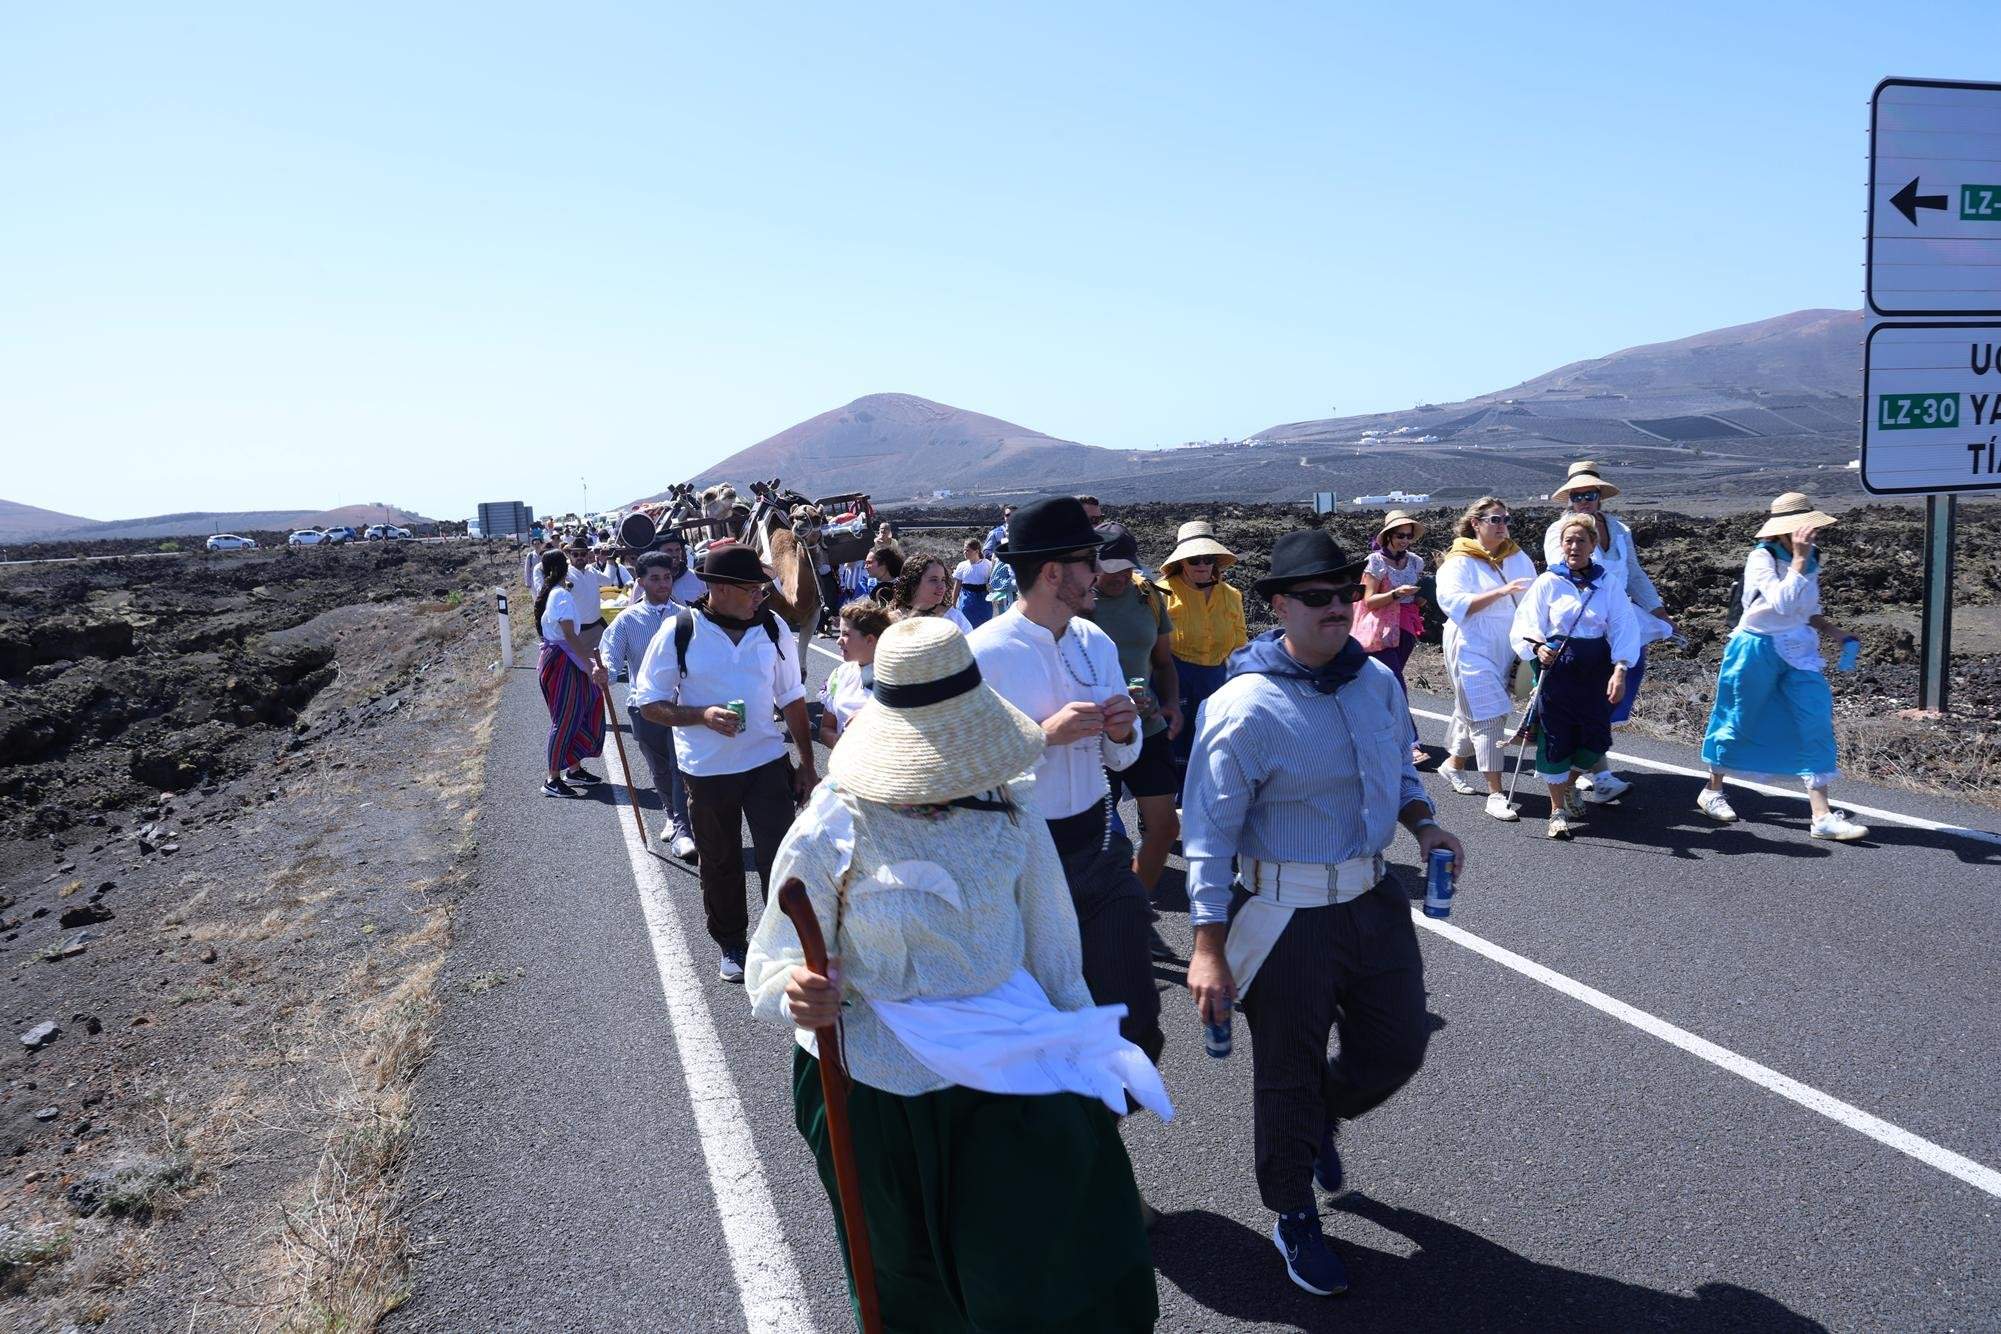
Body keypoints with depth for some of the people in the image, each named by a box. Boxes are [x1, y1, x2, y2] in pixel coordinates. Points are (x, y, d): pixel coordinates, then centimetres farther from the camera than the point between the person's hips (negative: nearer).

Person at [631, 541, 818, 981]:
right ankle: (730, 944, 35)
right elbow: (649, 702, -6)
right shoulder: (678, 632, -11)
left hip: (768, 763, 1)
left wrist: (807, 765, 7)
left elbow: (792, 699, 6)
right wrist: (704, 715, -22)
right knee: (720, 864, 15)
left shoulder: (773, 628, -3)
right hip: (706, 770, -1)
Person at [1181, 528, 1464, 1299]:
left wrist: (1422, 824, -3)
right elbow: (1209, 833, -16)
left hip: (1375, 900, 6)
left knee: (1398, 1046, 16)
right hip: (1287, 918, -6)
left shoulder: (1377, 682, 1)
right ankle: (1293, 1218, 34)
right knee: (1289, 1075, 9)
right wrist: (1209, 949, -17)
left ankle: (1320, 1120, 49)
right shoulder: (1245, 708, -19)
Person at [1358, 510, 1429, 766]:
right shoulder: (1376, 561, -6)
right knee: (1396, 686, -13)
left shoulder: (1414, 562, 11)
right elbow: (1369, 601, -9)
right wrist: (1396, 594, -23)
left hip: (1406, 629, 6)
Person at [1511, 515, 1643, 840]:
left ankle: (1570, 784, 36)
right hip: (1557, 668, -2)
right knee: (1555, 740, -1)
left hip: (1596, 672, 2)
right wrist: (1537, 648, -26)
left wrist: (1620, 670, -14)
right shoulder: (1548, 582, -1)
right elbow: (1526, 624, -5)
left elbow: (1624, 628, -1)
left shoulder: (1608, 584, 4)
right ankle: (1557, 810, 13)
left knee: (1596, 740, 4)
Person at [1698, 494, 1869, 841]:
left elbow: (1810, 612, 16)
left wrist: (1837, 633, 2)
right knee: (1739, 721, 9)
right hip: (1757, 648, -5)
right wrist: (1799, 559, -30)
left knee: (1817, 725, -6)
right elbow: (1783, 603, -31)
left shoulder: (1811, 558, 3)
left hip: (1799, 650, 5)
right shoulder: (1761, 558, -16)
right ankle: (1712, 791, 32)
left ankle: (1822, 816, -6)